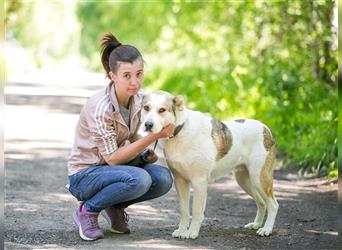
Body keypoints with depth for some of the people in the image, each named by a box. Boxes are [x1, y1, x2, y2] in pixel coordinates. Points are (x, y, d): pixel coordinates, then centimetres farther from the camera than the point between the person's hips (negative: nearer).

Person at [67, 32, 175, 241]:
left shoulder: (138, 99, -6)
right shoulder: (100, 107, -27)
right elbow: (112, 158, -24)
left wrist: (146, 152, -8)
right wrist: (153, 137, -28)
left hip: (113, 168, 7)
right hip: (84, 175, -7)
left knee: (163, 178, -18)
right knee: (138, 179, -33)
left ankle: (115, 206, 6)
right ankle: (87, 211, -10)